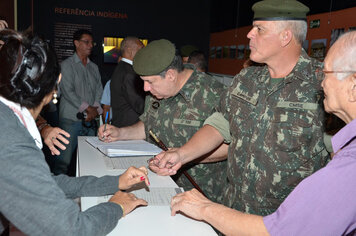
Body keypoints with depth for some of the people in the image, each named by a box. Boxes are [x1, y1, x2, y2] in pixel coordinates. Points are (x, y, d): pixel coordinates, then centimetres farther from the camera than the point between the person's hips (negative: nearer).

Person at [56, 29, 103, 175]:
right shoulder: (67, 65, 1)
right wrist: (88, 108, -11)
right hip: (71, 120, -5)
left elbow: (99, 91, 12)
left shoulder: (94, 67, 18)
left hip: (90, 120, 6)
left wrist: (96, 110, -5)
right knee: (64, 160, -8)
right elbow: (68, 92, -9)